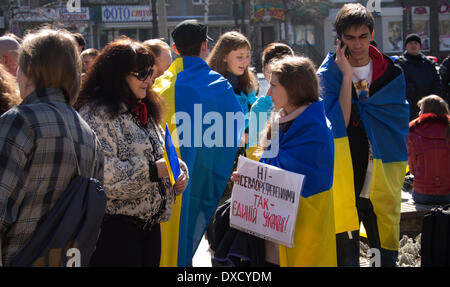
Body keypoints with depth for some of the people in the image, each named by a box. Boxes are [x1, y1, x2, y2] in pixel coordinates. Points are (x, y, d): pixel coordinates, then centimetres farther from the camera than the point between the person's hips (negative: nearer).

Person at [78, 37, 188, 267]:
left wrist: (178, 173, 4)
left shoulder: (146, 112, 19)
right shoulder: (97, 114, -12)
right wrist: (151, 171, -22)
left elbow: (160, 156, 27)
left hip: (151, 223, 9)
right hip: (116, 226, -8)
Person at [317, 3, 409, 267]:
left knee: (387, 250, 5)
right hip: (345, 176, -2)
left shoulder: (391, 73, 7)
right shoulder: (328, 74, 0)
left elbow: (398, 119, 8)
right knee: (345, 252, -2)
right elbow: (339, 123, -12)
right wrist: (347, 75, -13)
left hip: (382, 175, 2)